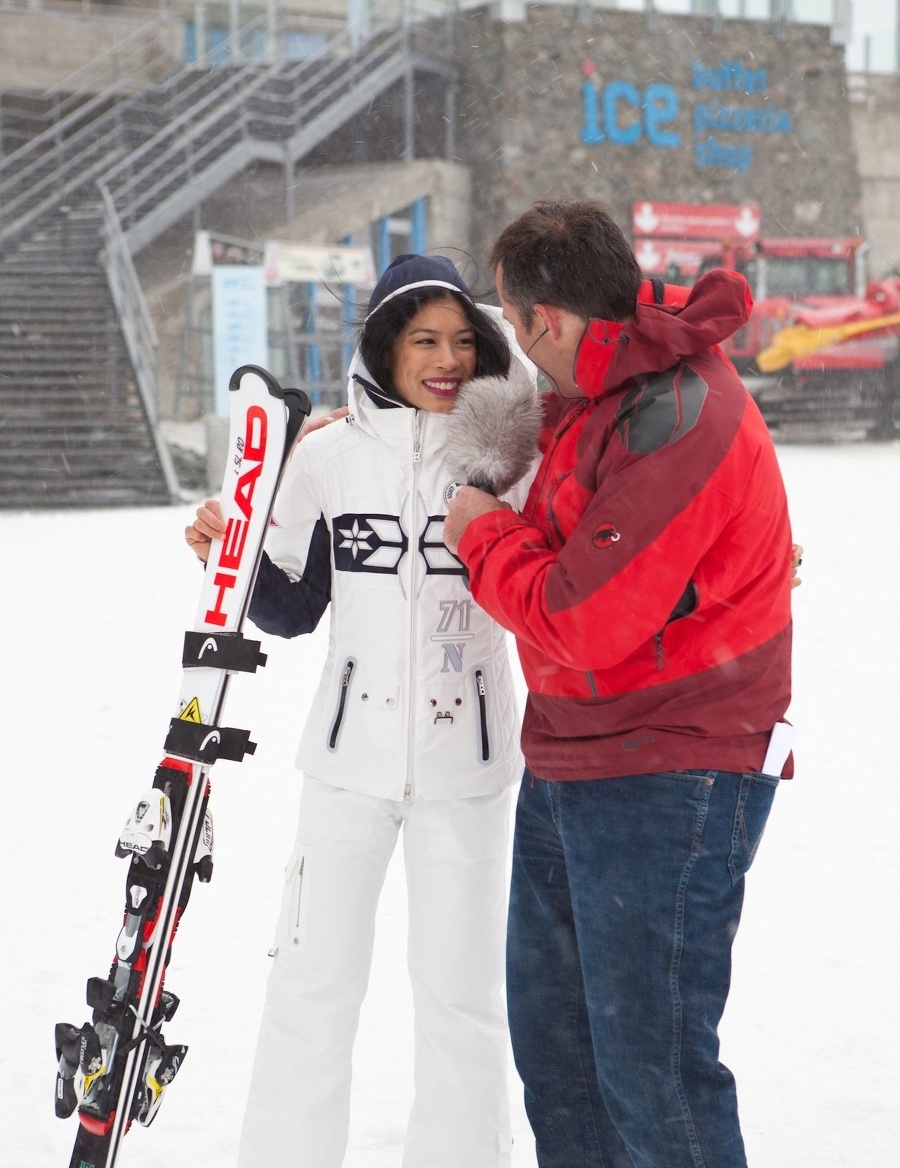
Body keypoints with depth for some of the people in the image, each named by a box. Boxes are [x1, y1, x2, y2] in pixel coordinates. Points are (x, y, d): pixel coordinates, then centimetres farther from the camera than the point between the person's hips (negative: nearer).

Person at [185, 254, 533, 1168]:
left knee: (462, 992, 6)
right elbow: (292, 608, 9)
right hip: (353, 751, 0)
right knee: (313, 984, 3)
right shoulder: (329, 457, 1)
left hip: (468, 759, 0)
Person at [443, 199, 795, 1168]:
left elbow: (578, 624, -26)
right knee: (551, 1038, 17)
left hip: (668, 786, -10)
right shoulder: (595, 394, 7)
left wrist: (481, 534, -6)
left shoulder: (677, 423, -23)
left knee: (651, 1068, -5)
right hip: (565, 771, 10)